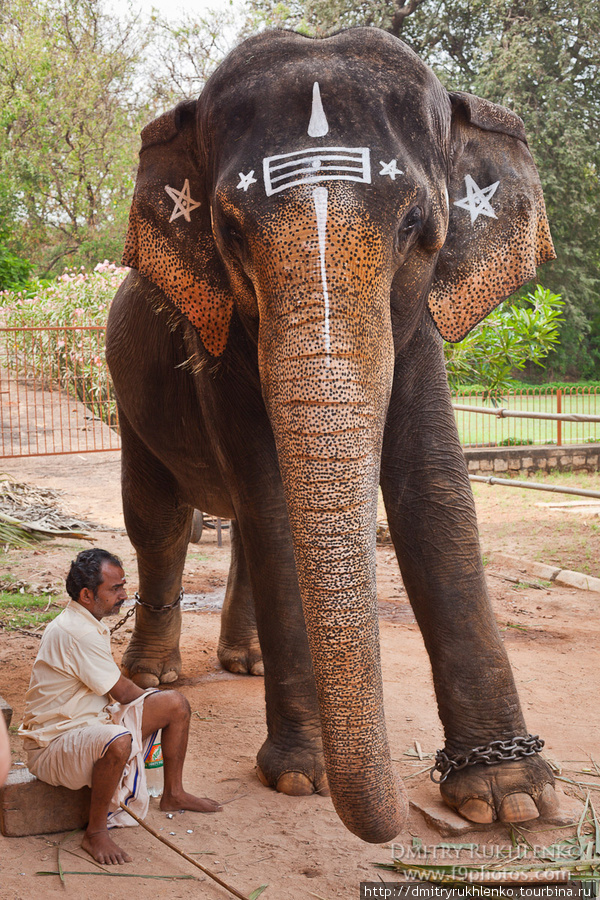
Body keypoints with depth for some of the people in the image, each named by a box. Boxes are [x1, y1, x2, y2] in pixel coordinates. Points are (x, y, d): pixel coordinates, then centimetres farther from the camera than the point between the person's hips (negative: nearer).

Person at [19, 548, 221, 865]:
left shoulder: (86, 624, 8)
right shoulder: (76, 633, -25)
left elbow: (113, 687, 20)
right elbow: (123, 692, -15)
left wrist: (163, 704, 10)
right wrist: (153, 701, 5)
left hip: (94, 722, 10)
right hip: (53, 742, -10)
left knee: (176, 703, 3)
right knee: (118, 742, -41)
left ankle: (173, 793, 21)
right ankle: (96, 831, -19)